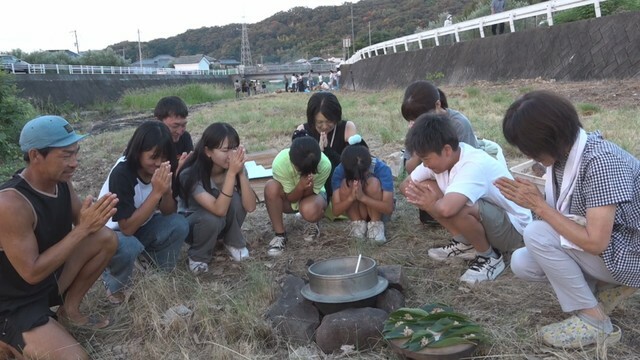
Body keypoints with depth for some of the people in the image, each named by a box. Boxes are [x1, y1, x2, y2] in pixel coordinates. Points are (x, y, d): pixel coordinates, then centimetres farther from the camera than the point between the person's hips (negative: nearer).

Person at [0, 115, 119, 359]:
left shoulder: (61, 181, -7)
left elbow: (80, 221, 5)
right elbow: (32, 273, -28)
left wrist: (95, 217, -20)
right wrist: (83, 229, -29)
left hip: (51, 278, 8)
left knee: (106, 238, -5)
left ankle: (69, 310, 10)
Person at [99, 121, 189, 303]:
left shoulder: (161, 170, -13)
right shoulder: (121, 174, -31)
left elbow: (168, 213, -7)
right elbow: (127, 228, -33)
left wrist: (167, 191, -28)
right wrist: (156, 192, -38)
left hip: (140, 227, 6)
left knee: (179, 224, -19)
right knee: (129, 247, -37)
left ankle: (162, 270, 5)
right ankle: (114, 285, -5)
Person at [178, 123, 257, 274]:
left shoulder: (236, 166, -19)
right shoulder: (191, 175, -31)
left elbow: (250, 207, -27)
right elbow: (219, 209, -41)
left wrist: (240, 172, -37)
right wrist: (231, 173, -45)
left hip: (226, 223, 3)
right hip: (193, 223, -3)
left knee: (236, 199, -29)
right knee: (212, 219, -37)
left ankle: (233, 242, -2)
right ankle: (197, 256, -6)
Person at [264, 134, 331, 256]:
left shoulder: (325, 165, -33)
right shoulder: (280, 163, -34)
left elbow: (309, 194, -20)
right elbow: (291, 198, -23)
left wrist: (309, 186, -42)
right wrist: (301, 186, -43)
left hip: (313, 194, 0)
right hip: (290, 197, 1)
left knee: (309, 210, -36)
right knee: (271, 187, -33)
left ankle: (313, 223, 3)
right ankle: (280, 235, -16)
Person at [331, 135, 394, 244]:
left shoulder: (382, 169, -29)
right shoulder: (340, 171, -24)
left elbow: (389, 208, -31)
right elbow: (336, 210, -23)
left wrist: (363, 197, -44)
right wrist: (351, 197, -42)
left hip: (376, 209, -1)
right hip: (354, 211, 1)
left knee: (373, 183, -31)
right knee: (346, 184, -28)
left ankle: (376, 223, -14)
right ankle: (357, 222, -12)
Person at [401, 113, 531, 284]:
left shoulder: (474, 166, -34)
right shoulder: (441, 157, -10)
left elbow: (446, 208, -50)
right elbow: (405, 185, 1)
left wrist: (432, 204, -26)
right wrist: (426, 198, -19)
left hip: (513, 227, -8)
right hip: (483, 220, 8)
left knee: (455, 209, -37)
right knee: (425, 187, -5)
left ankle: (490, 257, -9)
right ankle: (465, 243, 7)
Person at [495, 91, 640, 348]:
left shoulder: (600, 162, -30)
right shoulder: (564, 152, -4)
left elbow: (595, 242, -32)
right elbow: (562, 217, 3)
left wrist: (538, 205, -26)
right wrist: (532, 202, -16)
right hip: (596, 241, 8)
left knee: (537, 233, -24)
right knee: (521, 264, -5)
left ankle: (594, 322, -10)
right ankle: (610, 285, 9)